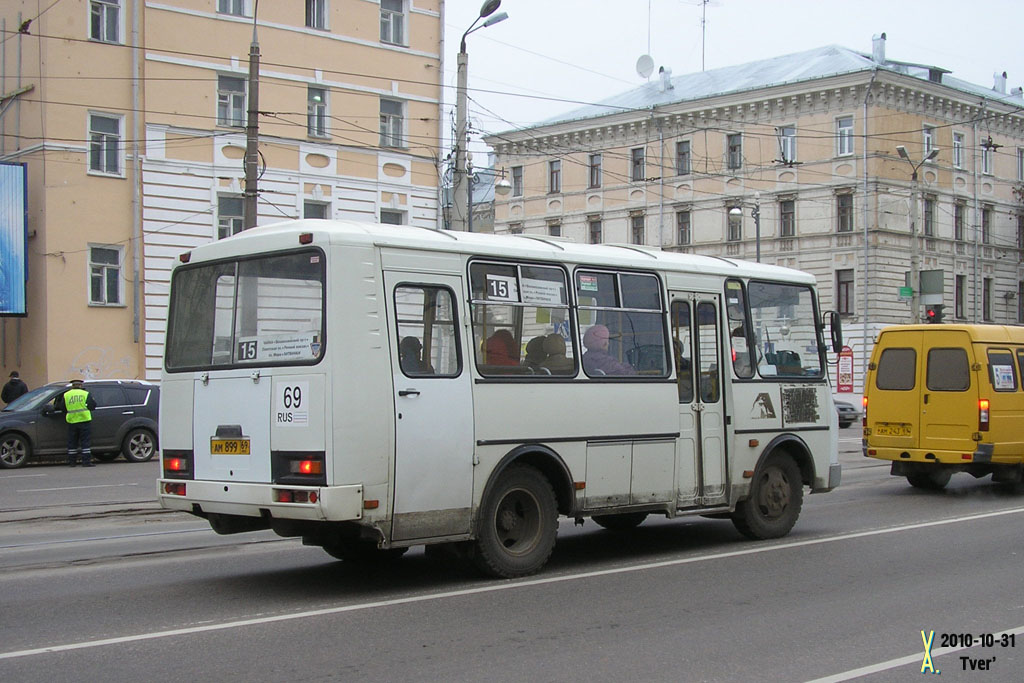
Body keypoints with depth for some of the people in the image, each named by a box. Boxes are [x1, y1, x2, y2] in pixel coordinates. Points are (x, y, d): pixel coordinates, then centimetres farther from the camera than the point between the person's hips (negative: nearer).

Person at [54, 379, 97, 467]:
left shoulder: (66, 395, 7)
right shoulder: (86, 394, 0)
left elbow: (62, 408, 9)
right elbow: (93, 405, 1)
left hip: (71, 421, 2)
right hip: (84, 420, -2)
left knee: (72, 443, 11)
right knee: (85, 442, 0)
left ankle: (72, 461, 14)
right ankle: (86, 461, -5)